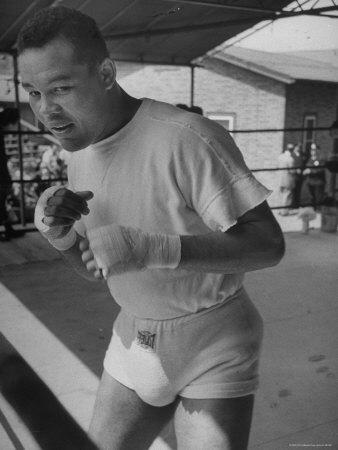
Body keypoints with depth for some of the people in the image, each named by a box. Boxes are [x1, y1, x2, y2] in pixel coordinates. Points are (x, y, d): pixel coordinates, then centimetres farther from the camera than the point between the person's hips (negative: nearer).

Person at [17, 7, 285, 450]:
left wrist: (151, 248, -37)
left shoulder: (186, 139, -25)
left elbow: (269, 244, -25)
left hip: (213, 349, -6)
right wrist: (61, 235, -15)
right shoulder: (80, 152, 1)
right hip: (135, 338, 6)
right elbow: (94, 268, 8)